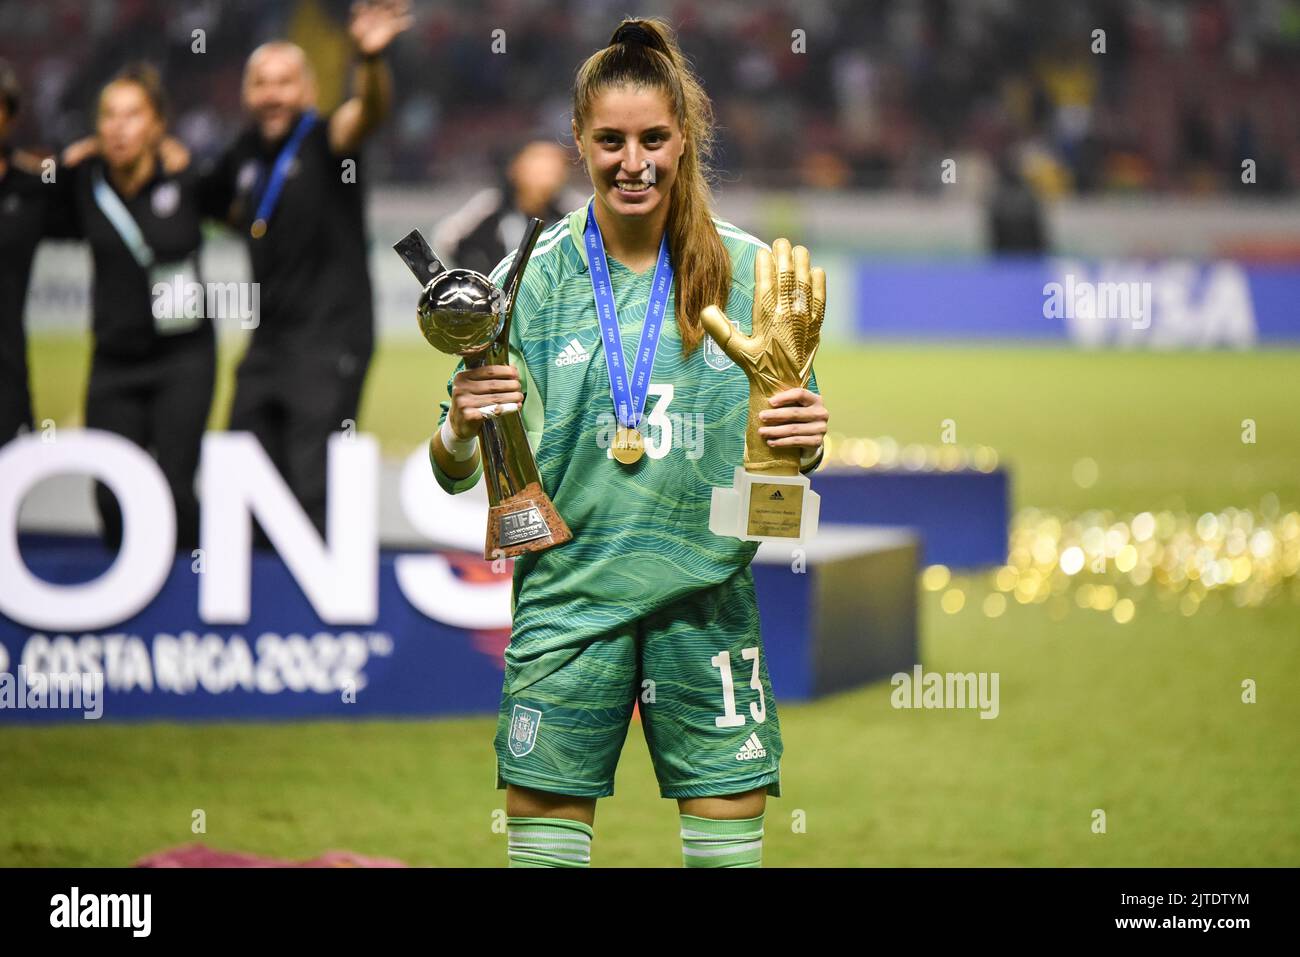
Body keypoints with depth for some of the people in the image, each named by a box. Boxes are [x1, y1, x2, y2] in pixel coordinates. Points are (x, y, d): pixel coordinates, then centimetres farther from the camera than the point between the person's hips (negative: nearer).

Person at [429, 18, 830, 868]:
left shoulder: (749, 272, 2)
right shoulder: (531, 279, -1)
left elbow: (788, 448, 10)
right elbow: (456, 476, 0)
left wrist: (803, 442, -13)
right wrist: (462, 430, -22)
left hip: (708, 599, 1)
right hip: (569, 599, -1)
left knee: (732, 835, 2)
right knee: (544, 834, -2)